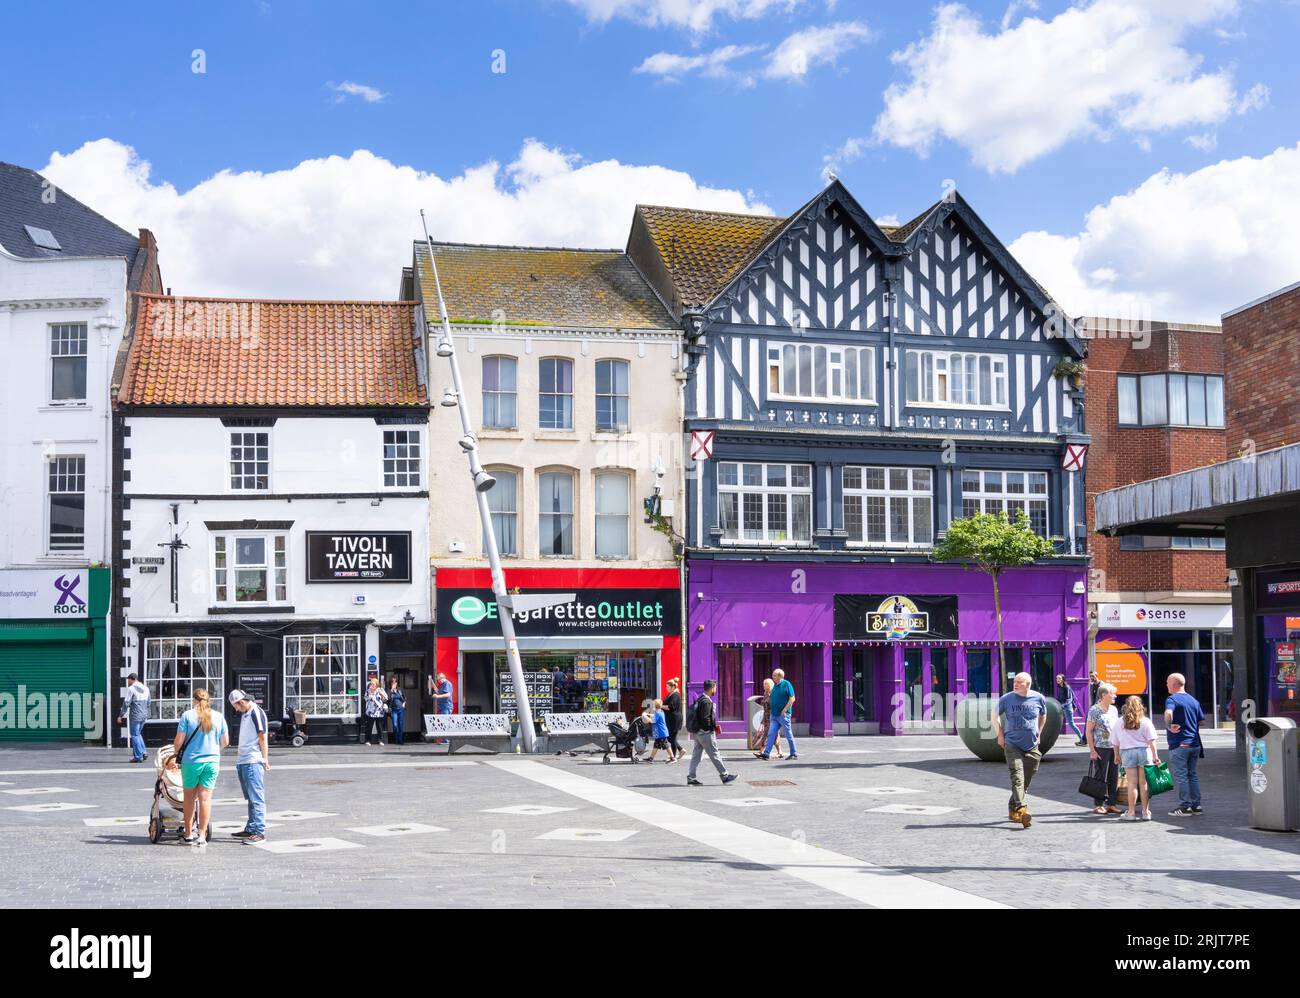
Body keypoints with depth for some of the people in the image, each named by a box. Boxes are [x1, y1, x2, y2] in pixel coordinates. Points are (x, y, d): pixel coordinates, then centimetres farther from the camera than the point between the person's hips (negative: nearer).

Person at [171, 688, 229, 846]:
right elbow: (225, 741, 9)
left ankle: (188, 834, 19)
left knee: (190, 797, 12)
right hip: (212, 761, 2)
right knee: (205, 797, 4)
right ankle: (202, 835, 1)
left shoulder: (187, 715, -5)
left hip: (191, 761, -2)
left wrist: (176, 753, 14)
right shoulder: (218, 717, 3)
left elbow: (179, 741, -6)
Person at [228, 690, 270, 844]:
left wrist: (265, 760, -13)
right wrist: (240, 759, 18)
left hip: (253, 762, -9)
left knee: (256, 798, -8)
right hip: (243, 762, 10)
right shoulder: (245, 714, 17)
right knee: (250, 798, 15)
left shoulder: (257, 713, -11)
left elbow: (263, 738, -13)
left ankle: (260, 832, -7)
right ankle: (250, 830, 21)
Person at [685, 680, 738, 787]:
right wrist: (712, 728, -11)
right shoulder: (707, 701, -18)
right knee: (714, 754, 0)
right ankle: (724, 776, 8)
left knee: (696, 754, 9)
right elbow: (705, 718, -23)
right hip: (705, 733, -9)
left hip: (697, 732, 9)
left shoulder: (699, 699, 12)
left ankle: (690, 778, 8)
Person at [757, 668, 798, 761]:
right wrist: (769, 698, 7)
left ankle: (794, 754, 12)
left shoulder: (786, 684, -8)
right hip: (774, 715, 7)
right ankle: (766, 753, -6)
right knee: (771, 734, -1)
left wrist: (785, 710, -18)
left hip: (783, 715, -7)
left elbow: (792, 698, -13)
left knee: (788, 734, 2)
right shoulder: (775, 686, 14)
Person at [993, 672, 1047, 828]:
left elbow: (1043, 716, 20)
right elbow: (995, 715, 10)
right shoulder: (1007, 698, -5)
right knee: (1017, 777, -18)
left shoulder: (1038, 698, -1)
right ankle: (1022, 809, -30)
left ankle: (1013, 810, 25)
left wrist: (1038, 733, 15)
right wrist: (1000, 735, 4)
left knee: (1026, 781, 10)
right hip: (1012, 745, -3)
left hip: (1032, 746, 3)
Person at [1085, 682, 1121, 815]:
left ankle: (1110, 804, 16)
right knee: (1100, 778, -1)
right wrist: (1092, 750, -13)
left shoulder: (1114, 710, 11)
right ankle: (1098, 805, 7)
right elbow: (1088, 731, -9)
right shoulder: (1094, 710, -8)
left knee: (1114, 778, 8)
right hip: (1100, 749, -6)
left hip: (1113, 748, 6)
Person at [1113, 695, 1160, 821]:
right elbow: (1151, 741, -5)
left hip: (1127, 753, 0)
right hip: (1144, 751, 0)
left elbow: (1116, 742, 8)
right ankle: (1146, 812, 10)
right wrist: (1155, 756, -3)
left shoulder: (1120, 722, 3)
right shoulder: (1145, 721, 0)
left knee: (1132, 783, 2)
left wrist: (1117, 755, 20)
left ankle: (1131, 812, 3)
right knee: (1144, 783, 5)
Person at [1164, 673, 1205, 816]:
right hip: (1194, 743, 7)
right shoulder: (1194, 700, 12)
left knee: (1181, 776, -2)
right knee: (1192, 775, 14)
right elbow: (1201, 721, 16)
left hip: (1179, 745, -7)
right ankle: (1196, 806, 14)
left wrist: (1169, 727, -20)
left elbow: (1168, 713, -31)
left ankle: (1184, 807, -1)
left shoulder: (1172, 699, -11)